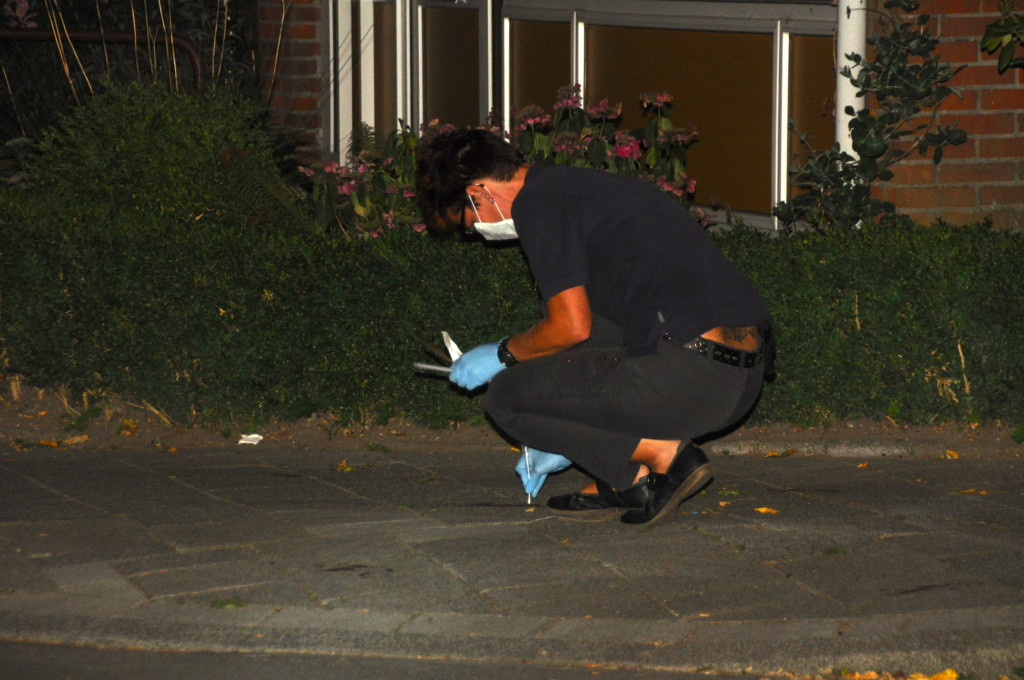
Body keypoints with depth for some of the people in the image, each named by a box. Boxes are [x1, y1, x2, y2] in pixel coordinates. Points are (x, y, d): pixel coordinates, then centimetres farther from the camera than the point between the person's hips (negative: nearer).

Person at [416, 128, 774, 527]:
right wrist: (565, 440, 39)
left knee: (505, 397, 0)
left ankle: (666, 454, -1)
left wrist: (503, 354, 11)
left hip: (688, 374, -10)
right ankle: (619, 480, 20)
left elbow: (572, 326, -9)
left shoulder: (538, 202, -3)